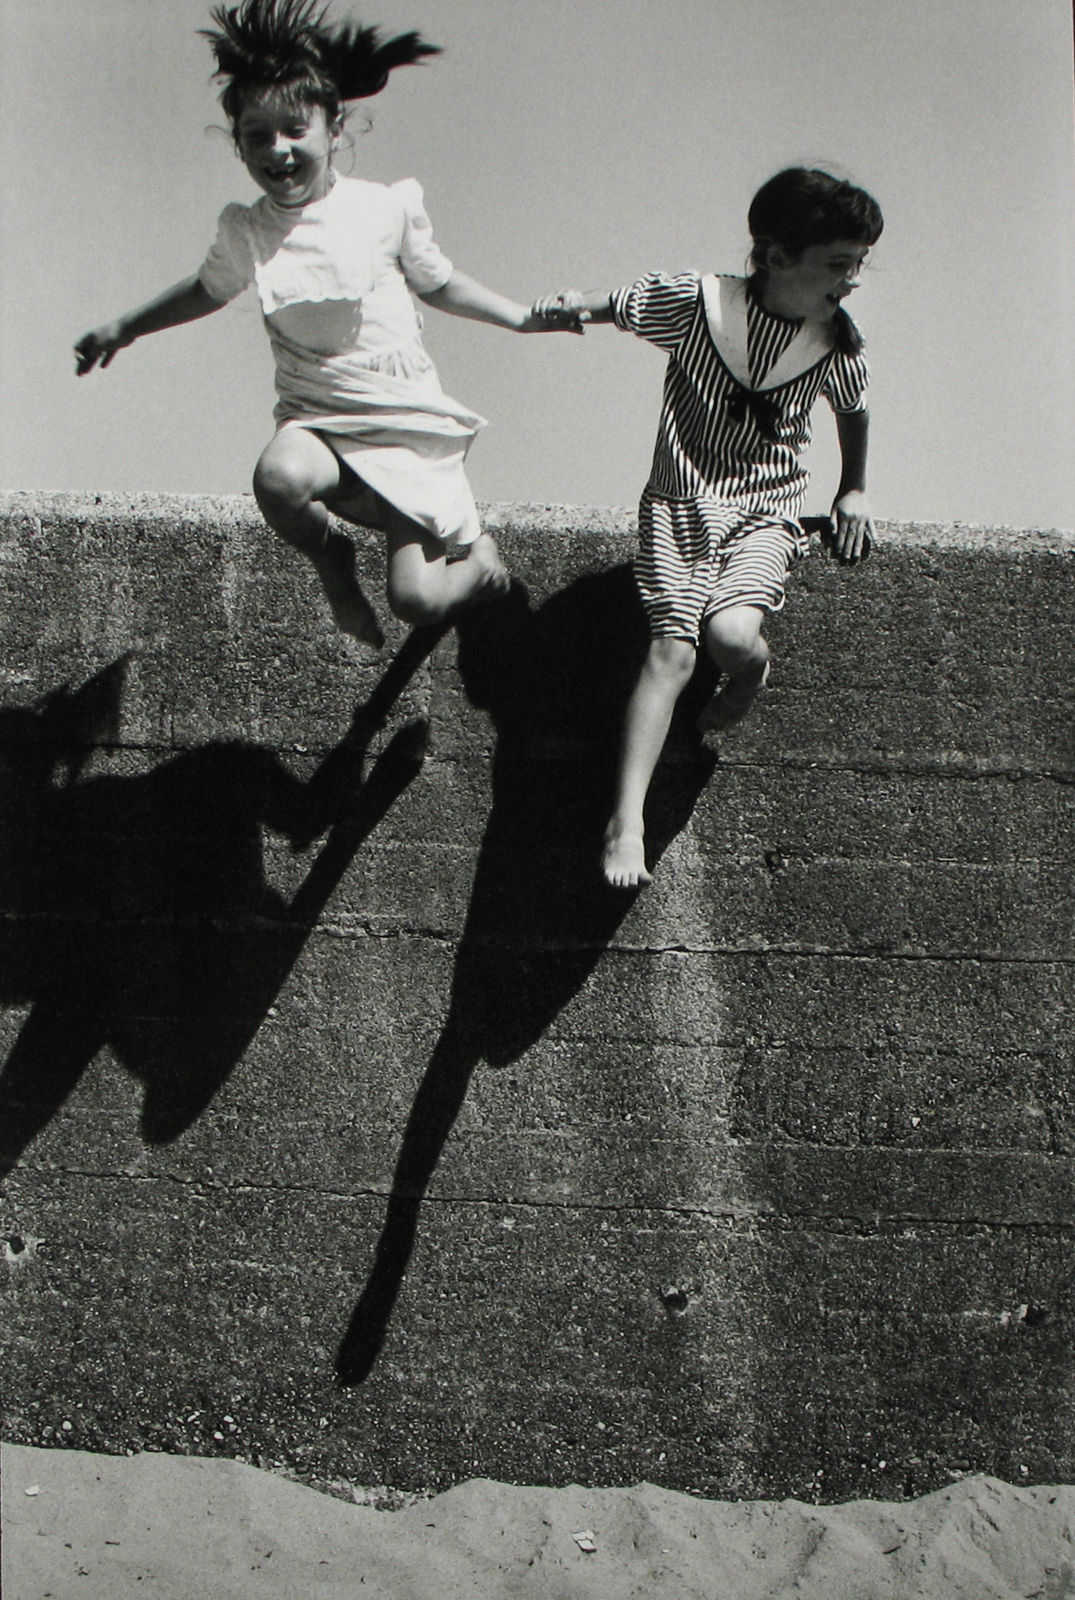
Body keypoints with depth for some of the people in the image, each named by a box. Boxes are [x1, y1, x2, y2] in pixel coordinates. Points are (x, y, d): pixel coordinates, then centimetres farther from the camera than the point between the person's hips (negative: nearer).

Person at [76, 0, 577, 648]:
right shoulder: (245, 231, 1)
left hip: (411, 425, -1)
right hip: (317, 422, 2)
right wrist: (124, 328, 27)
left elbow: (438, 282, 12)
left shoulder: (388, 208, -6)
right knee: (280, 479, -36)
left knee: (420, 598, -11)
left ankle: (480, 557, 27)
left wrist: (525, 317, 9)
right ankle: (330, 555, 0)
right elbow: (208, 289, 23)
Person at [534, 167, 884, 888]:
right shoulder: (695, 301, -10)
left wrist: (854, 490, 21)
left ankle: (751, 670, 13)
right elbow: (616, 307, 6)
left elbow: (854, 409, 20)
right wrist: (570, 307, -13)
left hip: (766, 515, 1)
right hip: (680, 503, -1)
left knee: (732, 631, -26)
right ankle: (626, 823, -17)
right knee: (673, 647, -18)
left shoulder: (836, 341, -1)